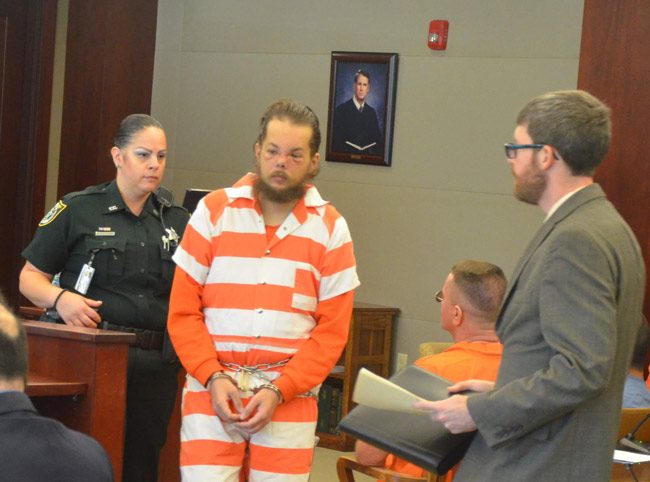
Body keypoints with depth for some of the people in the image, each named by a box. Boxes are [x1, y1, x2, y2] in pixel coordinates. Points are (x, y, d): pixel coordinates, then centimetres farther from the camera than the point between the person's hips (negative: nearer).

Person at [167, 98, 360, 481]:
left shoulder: (331, 229, 4)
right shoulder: (215, 211, 4)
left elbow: (332, 331, 0)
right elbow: (183, 310, 2)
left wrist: (279, 391, -10)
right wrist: (213, 377, -11)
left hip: (290, 398, 0)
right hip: (213, 390, 0)